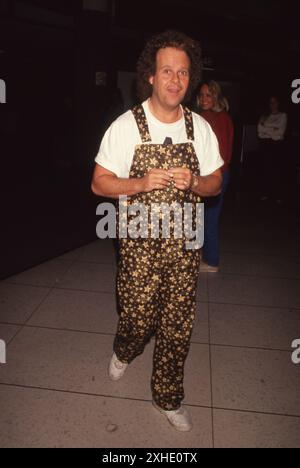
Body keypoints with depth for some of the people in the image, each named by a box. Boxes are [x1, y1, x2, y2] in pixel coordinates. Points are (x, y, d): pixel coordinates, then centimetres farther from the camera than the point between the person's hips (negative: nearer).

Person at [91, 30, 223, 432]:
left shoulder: (201, 128, 2)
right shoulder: (126, 126, -6)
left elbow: (215, 183, 9)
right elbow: (99, 183, -4)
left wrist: (193, 182, -14)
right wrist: (142, 183, -21)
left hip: (185, 244, 3)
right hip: (140, 244, -2)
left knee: (179, 324, 9)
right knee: (138, 318, 8)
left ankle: (168, 396, 32)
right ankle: (123, 352, 47)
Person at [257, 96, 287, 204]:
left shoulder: (283, 115, 8)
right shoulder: (264, 116, 16)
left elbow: (280, 132, -4)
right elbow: (259, 129, 0)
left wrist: (266, 129, -3)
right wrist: (273, 130, -7)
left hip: (277, 144, -2)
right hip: (265, 144, 2)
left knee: (277, 169, -6)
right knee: (265, 168, -1)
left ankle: (277, 195, -3)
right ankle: (265, 193, 5)